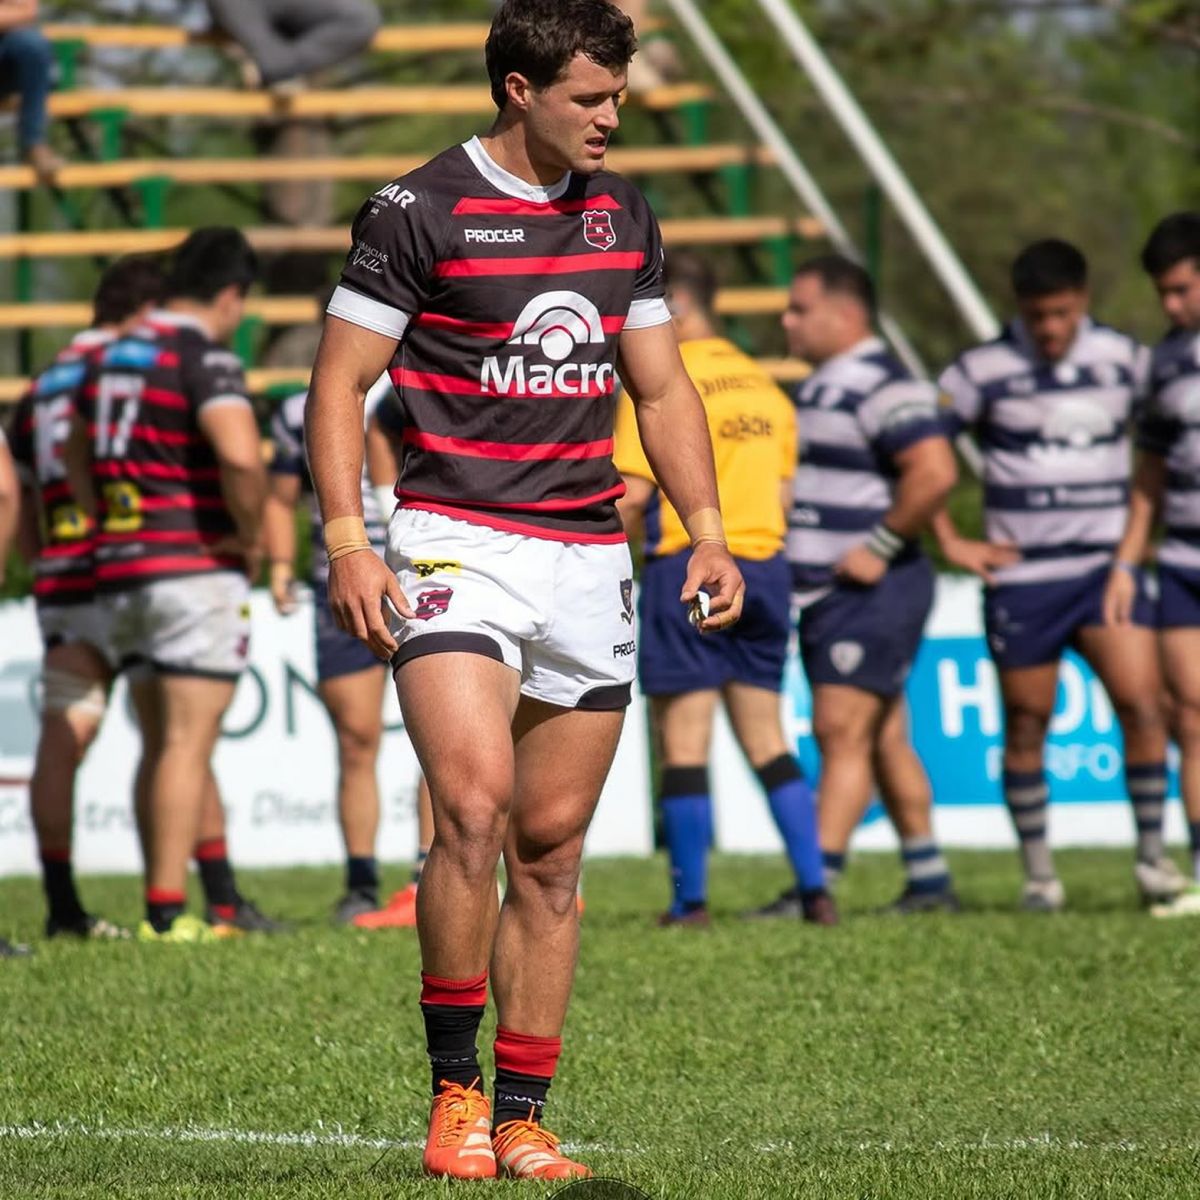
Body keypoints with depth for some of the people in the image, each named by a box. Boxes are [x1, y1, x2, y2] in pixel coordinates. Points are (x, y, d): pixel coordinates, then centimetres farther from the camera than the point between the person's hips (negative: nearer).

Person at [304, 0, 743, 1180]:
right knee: (473, 801, -22)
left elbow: (662, 388, 19)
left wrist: (707, 533, 8)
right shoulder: (418, 211, -5)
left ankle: (521, 1118, 11)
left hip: (588, 555, 5)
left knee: (551, 849, 4)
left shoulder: (622, 217, 12)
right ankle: (453, 1088, -10)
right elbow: (339, 382, -4)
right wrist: (347, 540, -14)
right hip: (456, 543, -5)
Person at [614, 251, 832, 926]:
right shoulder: (765, 386, 13)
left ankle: (691, 900, -1)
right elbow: (784, 495, 14)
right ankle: (815, 890, 5)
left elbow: (631, 493, -13)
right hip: (764, 565, 6)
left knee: (684, 743, -1)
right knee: (767, 740, 11)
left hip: (686, 569, -6)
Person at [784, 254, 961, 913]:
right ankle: (928, 880, 18)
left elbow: (935, 471, -27)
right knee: (885, 740, 12)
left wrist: (880, 548, -22)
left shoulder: (882, 387, -15)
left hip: (870, 590, -10)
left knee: (842, 734, -12)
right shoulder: (816, 388, 17)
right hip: (821, 590, 10)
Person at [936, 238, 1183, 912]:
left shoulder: (1124, 361, 4)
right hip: (1022, 577, -1)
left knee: (1142, 699, -13)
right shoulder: (986, 371, -5)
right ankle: (1039, 873, 15)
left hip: (1107, 569, 1)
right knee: (1026, 726, 4)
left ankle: (1152, 853, 0)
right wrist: (950, 542, -2)